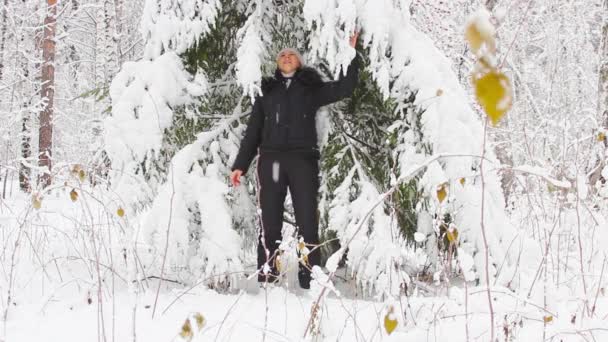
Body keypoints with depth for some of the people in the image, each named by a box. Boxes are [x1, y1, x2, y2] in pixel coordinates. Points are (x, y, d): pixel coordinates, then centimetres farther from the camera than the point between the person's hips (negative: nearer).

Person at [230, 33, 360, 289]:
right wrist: (240, 165, 11)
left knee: (308, 223, -7)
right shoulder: (267, 91, 21)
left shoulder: (311, 89, 18)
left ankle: (309, 283, -7)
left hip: (303, 159, -1)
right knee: (270, 223, -4)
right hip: (270, 159, 1)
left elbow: (345, 87, 8)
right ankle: (266, 282, -3)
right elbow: (253, 131, 18)